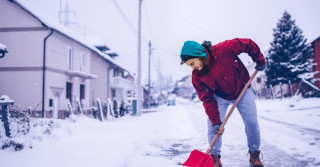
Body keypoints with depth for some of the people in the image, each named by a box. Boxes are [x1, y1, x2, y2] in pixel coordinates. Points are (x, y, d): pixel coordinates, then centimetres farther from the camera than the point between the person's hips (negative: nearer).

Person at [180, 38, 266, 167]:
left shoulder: (224, 50, -33)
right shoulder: (197, 76, -21)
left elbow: (249, 44, -19)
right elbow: (208, 100, -17)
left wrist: (260, 61, -9)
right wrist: (216, 121, -23)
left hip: (242, 91, -1)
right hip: (220, 97, 2)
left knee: (252, 124, -2)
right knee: (212, 126, -10)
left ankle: (254, 154, 18)